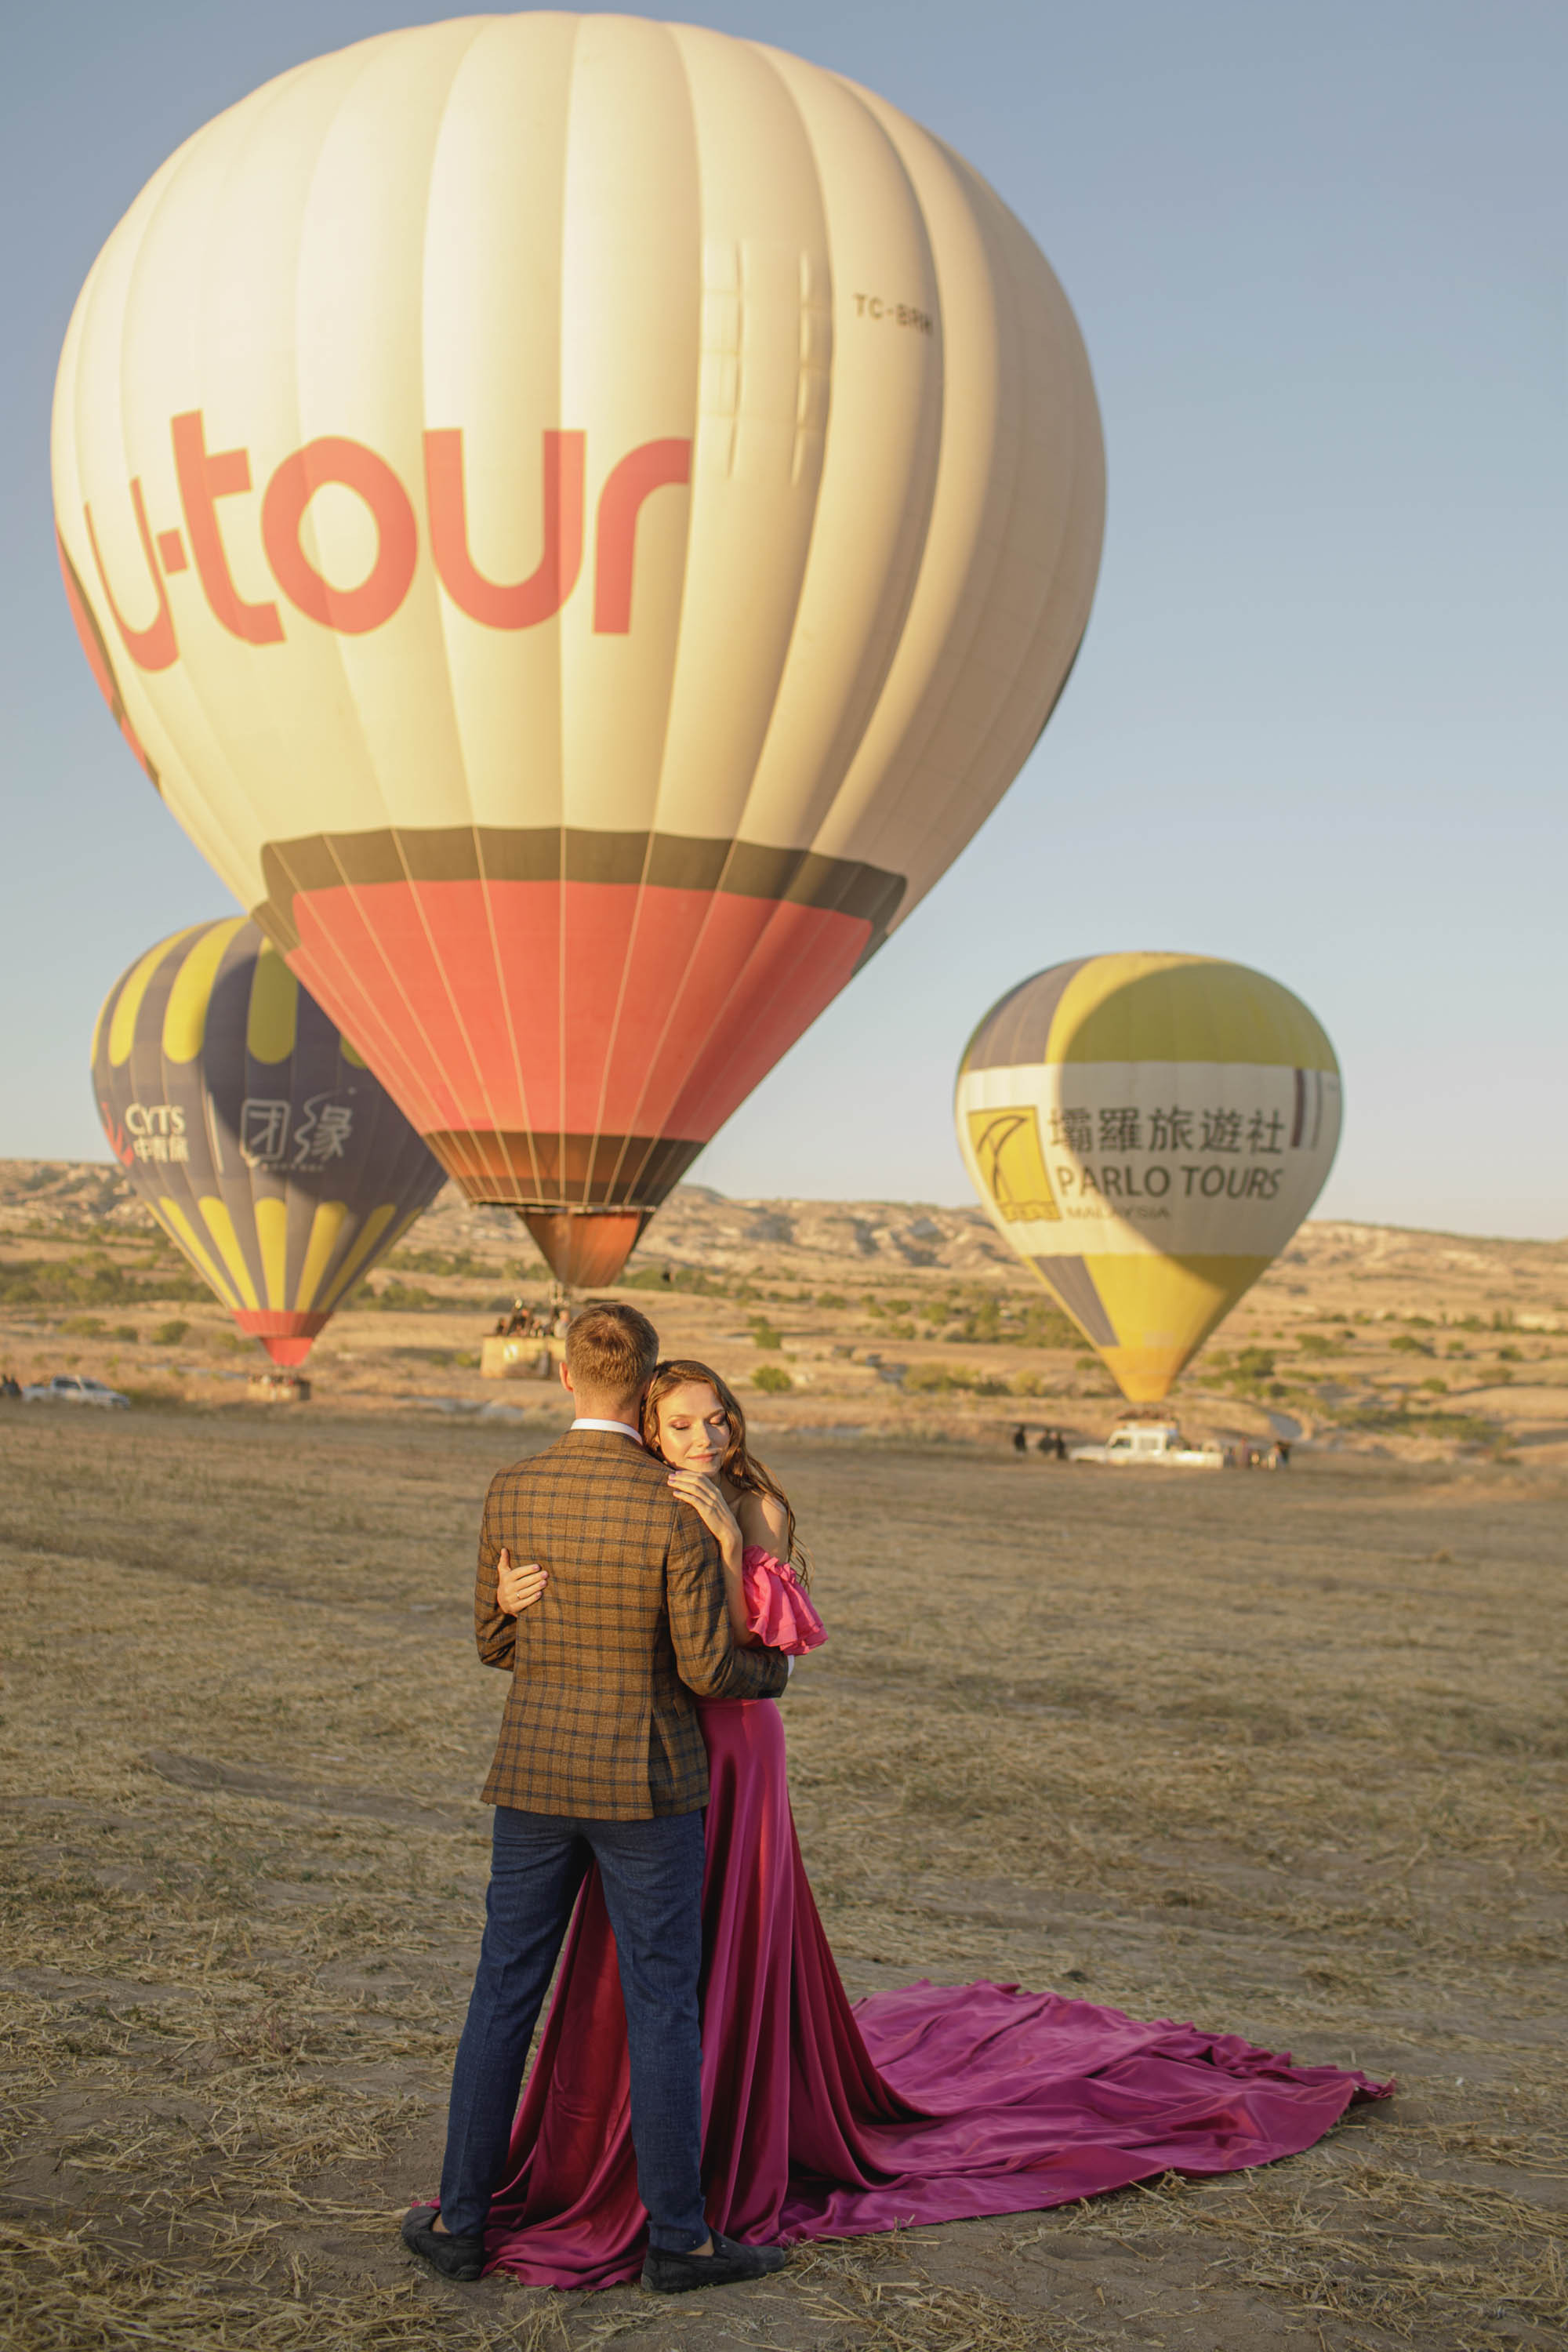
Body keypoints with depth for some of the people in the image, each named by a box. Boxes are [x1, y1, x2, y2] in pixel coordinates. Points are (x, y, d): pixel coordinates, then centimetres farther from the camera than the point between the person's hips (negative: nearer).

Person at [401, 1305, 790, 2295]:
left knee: (505, 1998, 13)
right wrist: (773, 1671, 9)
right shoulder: (676, 1508, -17)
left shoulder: (509, 1492, -4)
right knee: (661, 2010, 6)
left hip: (535, 1776, 4)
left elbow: (497, 1643, 6)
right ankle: (678, 2234, 14)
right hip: (646, 1784, -4)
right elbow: (707, 1667, -15)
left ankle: (462, 2221, 20)